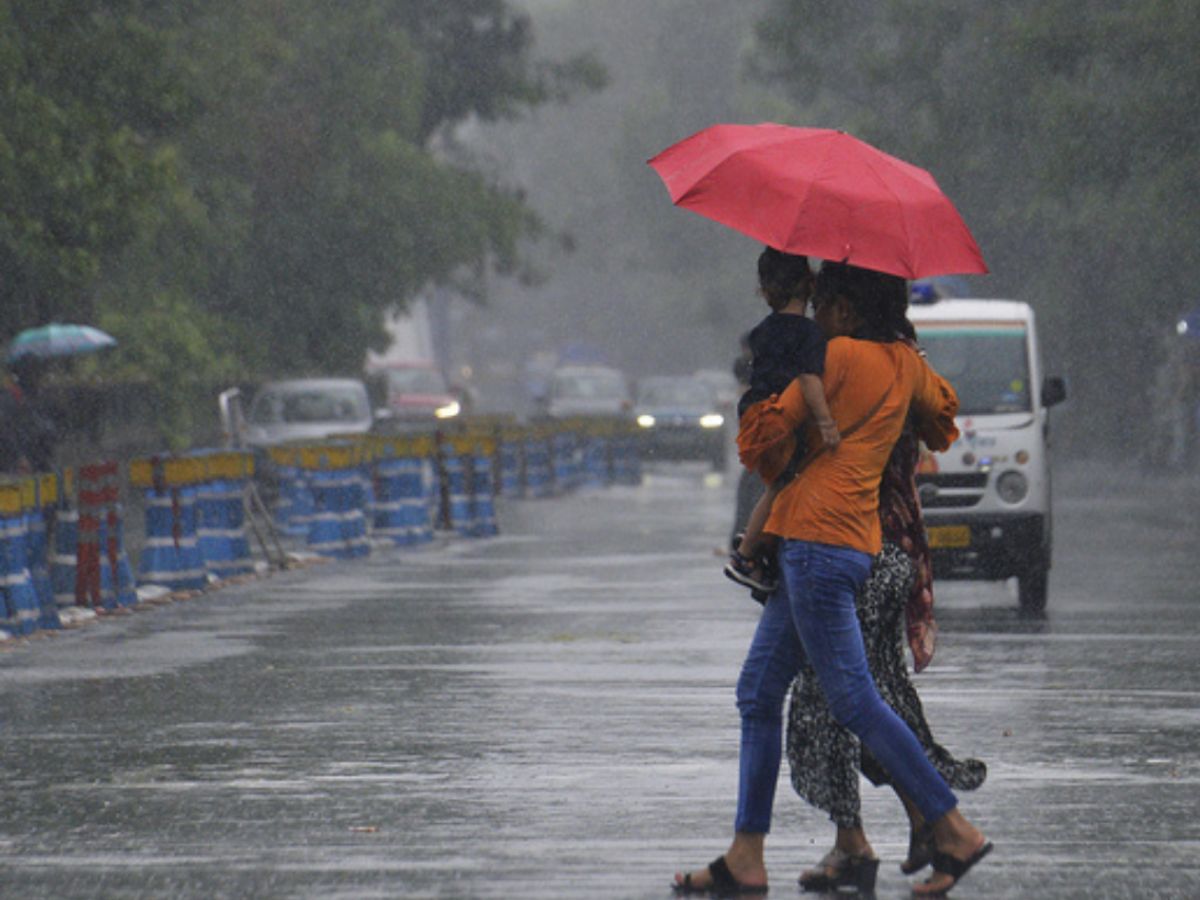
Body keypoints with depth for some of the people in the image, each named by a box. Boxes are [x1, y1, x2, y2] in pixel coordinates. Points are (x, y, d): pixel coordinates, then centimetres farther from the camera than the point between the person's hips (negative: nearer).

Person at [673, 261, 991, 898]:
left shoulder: (840, 355, -8)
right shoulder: (906, 365, 15)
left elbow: (769, 431, -6)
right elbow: (941, 416, 34)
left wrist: (767, 461, 15)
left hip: (817, 534, -9)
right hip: (859, 538, 9)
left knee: (852, 699, -8)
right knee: (758, 691, 10)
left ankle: (955, 832, -7)